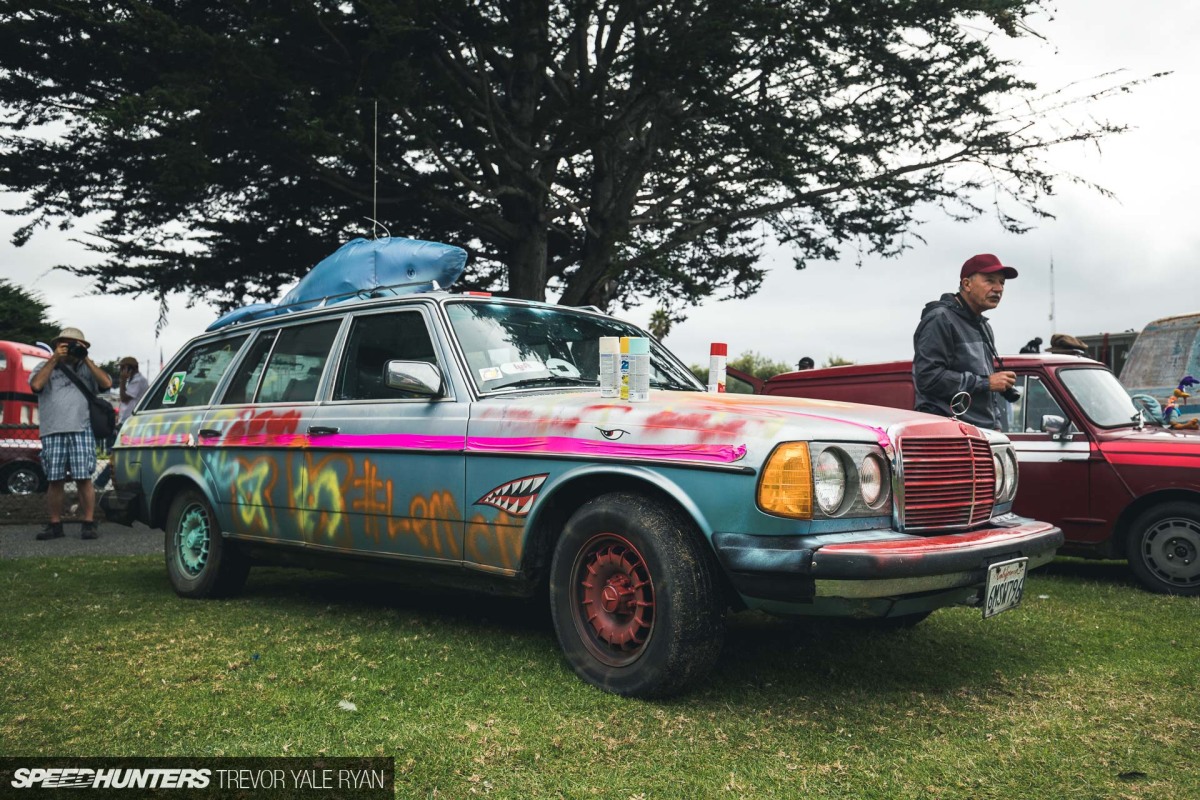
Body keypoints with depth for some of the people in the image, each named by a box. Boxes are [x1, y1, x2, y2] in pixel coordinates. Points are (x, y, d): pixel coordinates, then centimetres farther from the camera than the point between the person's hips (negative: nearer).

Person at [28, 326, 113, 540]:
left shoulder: (86, 369, 16)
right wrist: (54, 359, -4)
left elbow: (106, 383, 0)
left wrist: (86, 360, -1)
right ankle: (55, 524, 12)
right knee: (55, 481, 4)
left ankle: (88, 524, -1)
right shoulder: (46, 367, 14)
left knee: (84, 480, -5)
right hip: (53, 432, 0)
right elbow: (36, 385, -5)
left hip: (81, 431, 0)